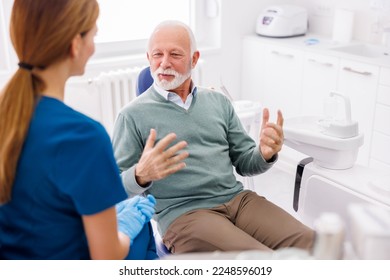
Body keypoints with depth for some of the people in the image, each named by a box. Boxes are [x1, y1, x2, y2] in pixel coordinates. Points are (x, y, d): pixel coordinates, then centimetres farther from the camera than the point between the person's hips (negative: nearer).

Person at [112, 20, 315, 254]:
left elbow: (244, 163, 16)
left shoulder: (219, 102, 14)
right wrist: (141, 175, -23)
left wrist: (265, 154, -7)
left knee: (309, 242, -19)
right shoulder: (133, 115, 2)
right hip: (184, 213, -4)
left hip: (238, 199, 5)